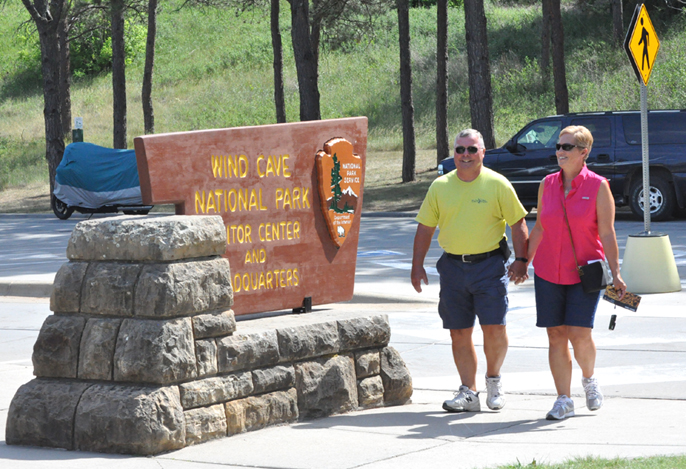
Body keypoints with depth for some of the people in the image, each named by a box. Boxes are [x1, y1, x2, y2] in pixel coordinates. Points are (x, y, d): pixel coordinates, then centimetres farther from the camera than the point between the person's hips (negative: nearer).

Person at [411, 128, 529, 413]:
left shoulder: (497, 184, -1)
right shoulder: (440, 187, 7)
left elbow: (518, 223, 1)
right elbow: (425, 228, 12)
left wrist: (520, 260, -8)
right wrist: (417, 266, 7)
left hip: (489, 264, -3)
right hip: (453, 266, 3)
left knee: (494, 327, -9)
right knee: (459, 333, 3)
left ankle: (493, 378, 16)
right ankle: (468, 392, 11)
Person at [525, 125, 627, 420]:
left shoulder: (598, 186, -6)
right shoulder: (547, 184, 5)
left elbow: (607, 233, -6)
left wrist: (615, 273, -10)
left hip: (585, 272, -4)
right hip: (548, 272, 4)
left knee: (579, 334, -11)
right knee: (556, 336, 1)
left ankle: (589, 379, 19)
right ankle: (563, 401, 9)